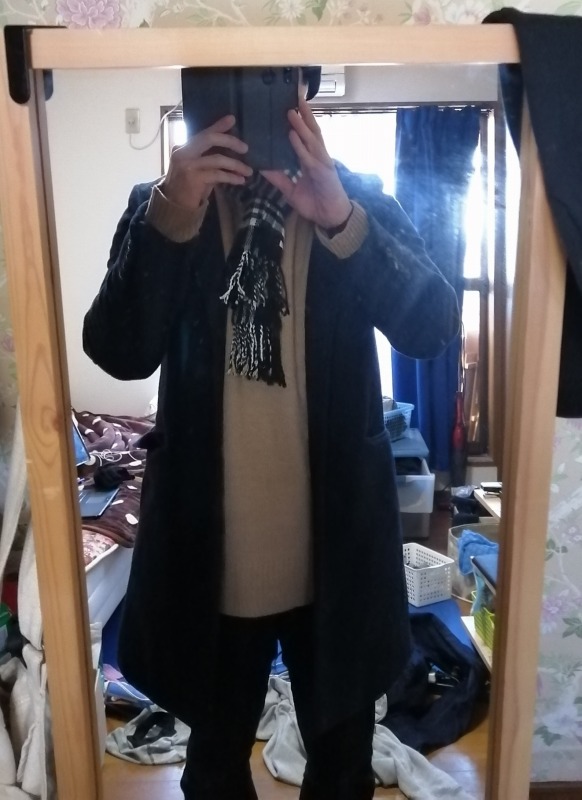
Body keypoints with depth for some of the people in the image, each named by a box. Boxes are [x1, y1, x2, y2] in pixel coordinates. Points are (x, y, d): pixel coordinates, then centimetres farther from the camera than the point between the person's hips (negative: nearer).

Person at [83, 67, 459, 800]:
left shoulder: (357, 198, -3)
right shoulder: (158, 205, -3)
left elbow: (433, 327, -17)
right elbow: (118, 353, -17)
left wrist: (339, 220, -30)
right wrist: (170, 219, -30)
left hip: (336, 540, 0)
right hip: (211, 547, 1)